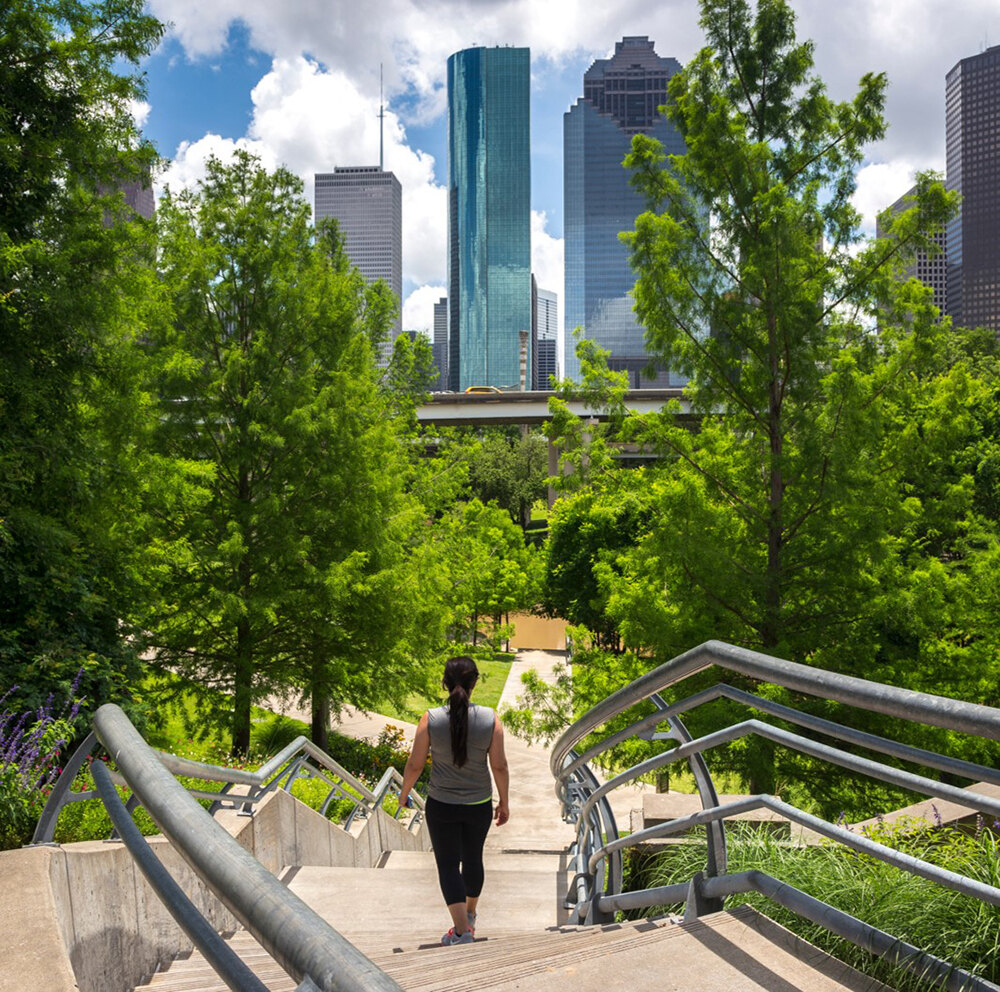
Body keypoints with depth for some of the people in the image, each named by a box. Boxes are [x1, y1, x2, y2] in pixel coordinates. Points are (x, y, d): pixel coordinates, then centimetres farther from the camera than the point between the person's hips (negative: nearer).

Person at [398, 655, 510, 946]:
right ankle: (470, 914, 44)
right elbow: (499, 766, -8)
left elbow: (415, 764, -8)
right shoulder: (490, 719, -13)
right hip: (479, 805, 2)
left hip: (441, 805, -2)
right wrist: (504, 803, 6)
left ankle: (462, 930, -2)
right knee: (473, 859, 22)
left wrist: (404, 793, 10)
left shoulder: (431, 719, -15)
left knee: (448, 865, 7)